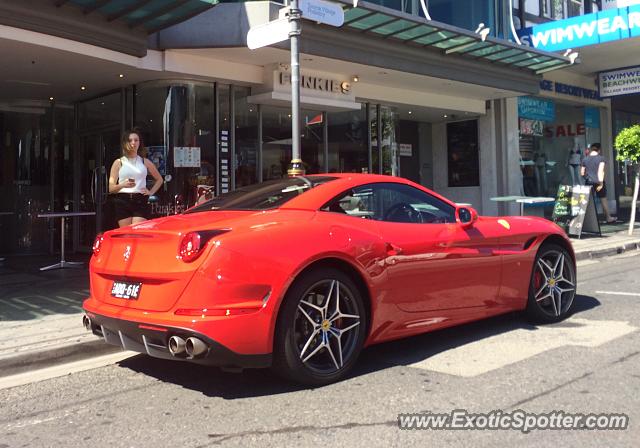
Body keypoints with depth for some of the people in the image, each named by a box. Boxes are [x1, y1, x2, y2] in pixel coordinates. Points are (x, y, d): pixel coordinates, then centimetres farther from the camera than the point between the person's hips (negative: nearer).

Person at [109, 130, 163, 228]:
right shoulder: (119, 163, 9)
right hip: (123, 201, 0)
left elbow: (159, 179, 25)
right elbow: (111, 188, 3)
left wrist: (151, 192, 9)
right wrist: (122, 185, -17)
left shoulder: (145, 162, 13)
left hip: (140, 201, 0)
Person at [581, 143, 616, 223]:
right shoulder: (601, 158, -4)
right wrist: (601, 182, -14)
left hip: (588, 182, 2)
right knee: (603, 199, 10)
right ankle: (608, 217, 19)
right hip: (598, 182, -2)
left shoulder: (585, 159, 4)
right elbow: (601, 171, -13)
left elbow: (582, 173, 6)